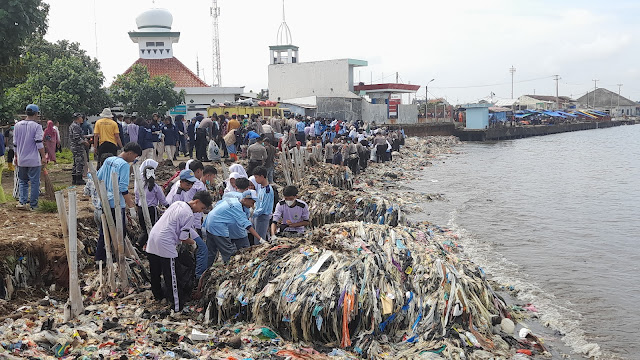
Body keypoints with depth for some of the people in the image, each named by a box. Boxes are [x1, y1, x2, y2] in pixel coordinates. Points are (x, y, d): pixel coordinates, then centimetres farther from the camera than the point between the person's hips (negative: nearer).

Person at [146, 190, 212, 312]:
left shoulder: (177, 203, 11)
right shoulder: (189, 215, -13)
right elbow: (183, 238, -11)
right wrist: (193, 242, 10)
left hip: (152, 239, 9)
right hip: (165, 244, -9)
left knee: (155, 273, 21)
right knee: (170, 276, -1)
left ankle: (158, 295, 39)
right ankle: (176, 305, 5)